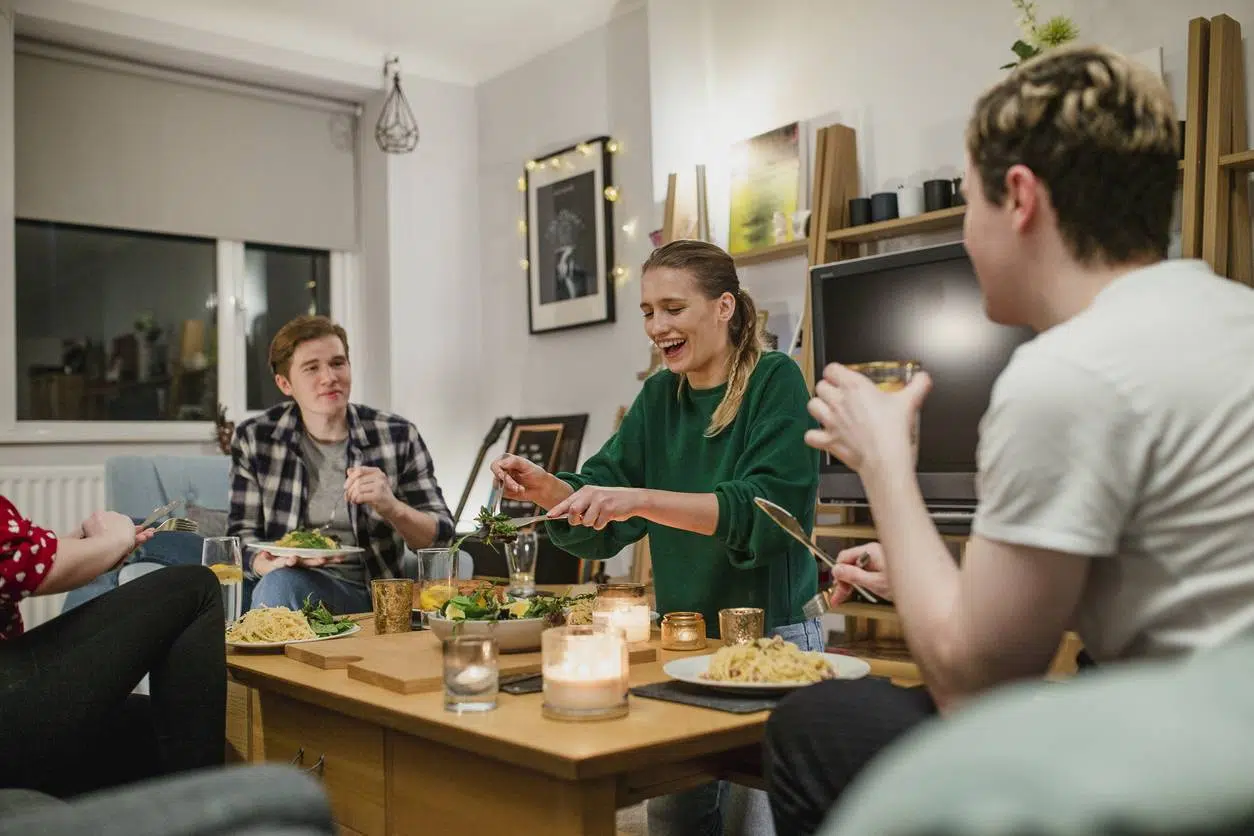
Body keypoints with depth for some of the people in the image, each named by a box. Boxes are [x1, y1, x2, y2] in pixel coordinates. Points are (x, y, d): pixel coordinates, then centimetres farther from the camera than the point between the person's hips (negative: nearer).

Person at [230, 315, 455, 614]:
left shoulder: (398, 436, 1)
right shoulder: (253, 440, 4)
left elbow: (441, 535, 0)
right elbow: (243, 533, 5)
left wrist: (391, 507, -21)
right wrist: (268, 563, -19)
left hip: (378, 593, -1)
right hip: (296, 581, 1)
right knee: (279, 583, -34)